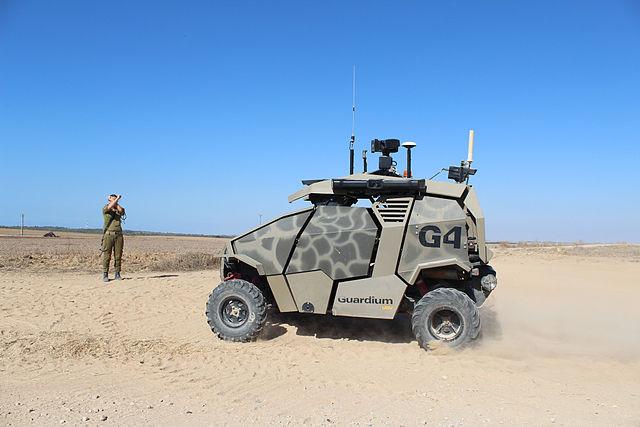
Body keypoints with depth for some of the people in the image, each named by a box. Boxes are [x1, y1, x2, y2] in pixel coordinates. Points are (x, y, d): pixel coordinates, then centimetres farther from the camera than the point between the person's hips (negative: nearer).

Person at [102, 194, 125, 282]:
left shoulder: (119, 210, 16)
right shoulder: (105, 209, 6)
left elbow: (122, 210, -8)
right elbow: (110, 207, -16)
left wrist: (116, 202, 4)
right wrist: (117, 198, -6)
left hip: (119, 235, 3)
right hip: (108, 234, -3)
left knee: (118, 256, 2)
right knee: (107, 255, -4)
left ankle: (117, 274, 8)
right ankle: (105, 275, 2)